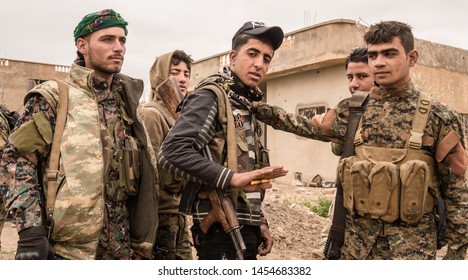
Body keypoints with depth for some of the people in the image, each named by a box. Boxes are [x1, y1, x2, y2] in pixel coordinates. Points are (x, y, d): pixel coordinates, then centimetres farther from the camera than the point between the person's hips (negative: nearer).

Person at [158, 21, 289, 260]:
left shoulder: (246, 106, 17)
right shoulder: (211, 96, -11)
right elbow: (172, 151, -27)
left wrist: (260, 222, 17)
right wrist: (231, 178, -28)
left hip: (244, 227, 9)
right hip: (221, 228, -9)